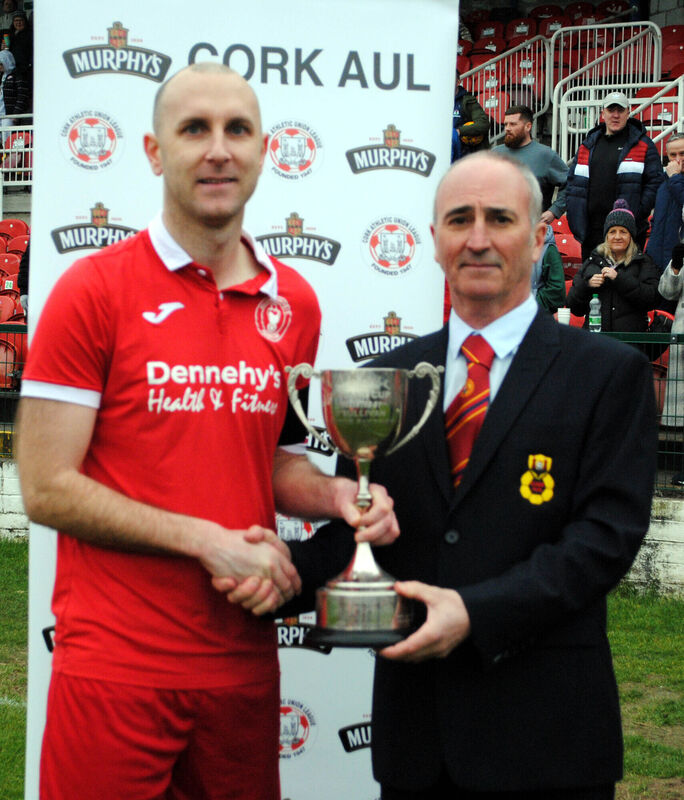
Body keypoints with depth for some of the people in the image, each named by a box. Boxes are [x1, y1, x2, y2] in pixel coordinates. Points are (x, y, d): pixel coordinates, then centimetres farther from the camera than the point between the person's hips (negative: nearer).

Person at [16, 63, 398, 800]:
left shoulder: (293, 304, 8)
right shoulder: (93, 290, -7)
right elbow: (47, 489, -10)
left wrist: (337, 495, -3)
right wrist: (210, 542, -14)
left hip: (244, 663, 5)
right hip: (117, 667, -4)